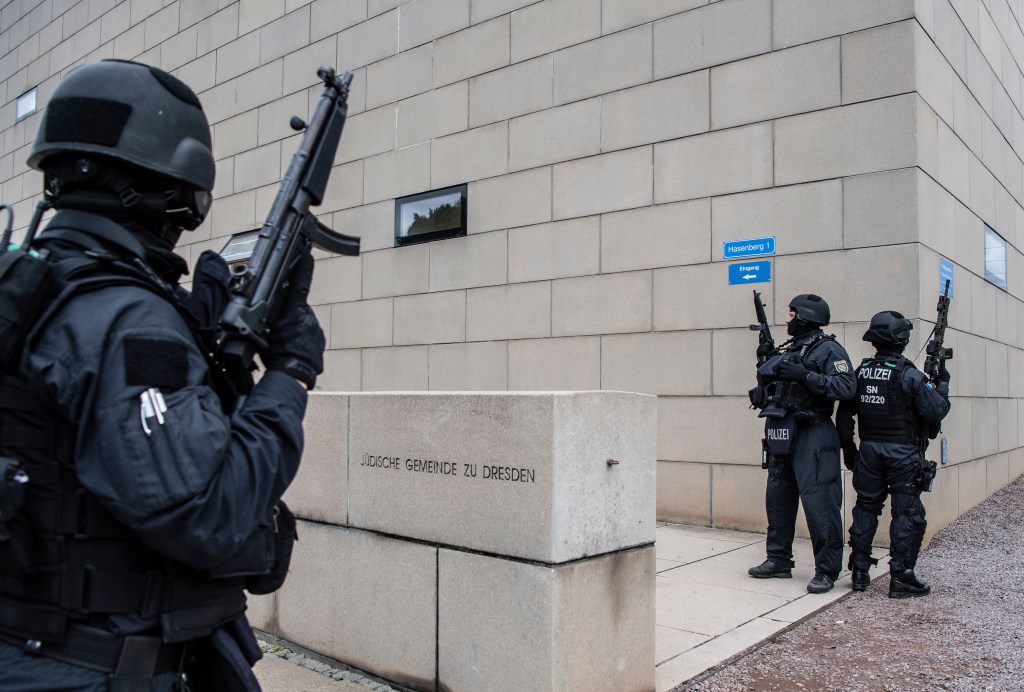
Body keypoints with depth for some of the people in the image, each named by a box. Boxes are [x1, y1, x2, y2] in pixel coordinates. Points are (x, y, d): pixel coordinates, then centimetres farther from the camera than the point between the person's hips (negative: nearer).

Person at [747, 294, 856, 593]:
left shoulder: (828, 349, -5)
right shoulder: (785, 350, 19)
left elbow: (847, 386, -19)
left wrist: (806, 376, -22)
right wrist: (761, 393, 7)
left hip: (811, 437, -8)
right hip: (780, 436, 9)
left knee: (818, 504, -7)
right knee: (777, 500, 13)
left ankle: (827, 571, 2)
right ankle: (778, 560, 25)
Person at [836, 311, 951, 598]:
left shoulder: (860, 372, 3)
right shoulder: (910, 375, -12)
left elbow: (844, 415, 6)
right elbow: (935, 412, -12)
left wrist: (848, 449, 16)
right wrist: (943, 384, 4)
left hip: (868, 451, 5)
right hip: (903, 455, -5)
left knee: (866, 508, 13)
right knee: (907, 514, 3)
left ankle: (859, 572, 18)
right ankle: (901, 578, 6)